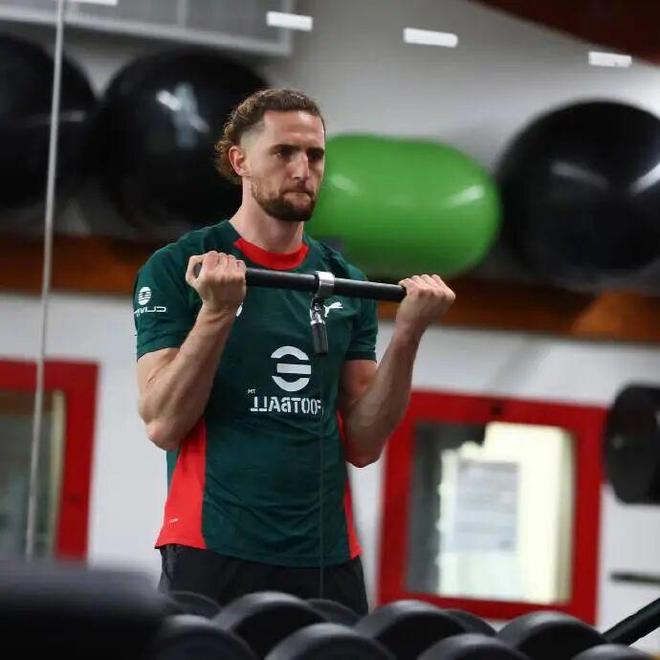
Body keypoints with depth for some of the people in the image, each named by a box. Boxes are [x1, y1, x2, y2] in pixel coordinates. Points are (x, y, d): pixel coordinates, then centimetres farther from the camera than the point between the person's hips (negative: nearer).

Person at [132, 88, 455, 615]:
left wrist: (407, 335, -4)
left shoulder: (346, 284, 10)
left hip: (329, 558, 4)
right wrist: (217, 311, -20)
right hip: (216, 552, -4)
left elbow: (363, 445, 7)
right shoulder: (177, 269, -2)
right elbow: (163, 426, -10)